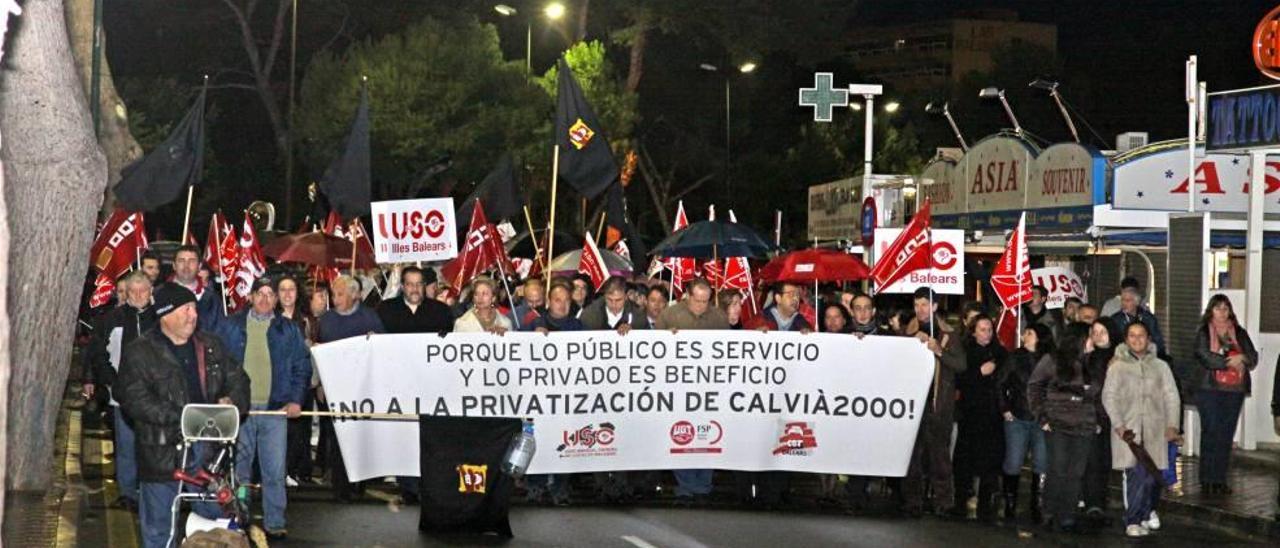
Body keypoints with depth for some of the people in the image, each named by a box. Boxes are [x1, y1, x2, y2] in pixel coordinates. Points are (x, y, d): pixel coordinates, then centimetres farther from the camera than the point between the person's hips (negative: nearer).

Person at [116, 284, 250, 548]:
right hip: (163, 453, -4)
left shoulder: (211, 346, 12)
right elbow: (134, 398, -15)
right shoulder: (139, 352, -4)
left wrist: (232, 401, -7)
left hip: (209, 446, 4)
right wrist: (179, 418, -23)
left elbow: (238, 378, 17)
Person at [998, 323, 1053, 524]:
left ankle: (1036, 508, 7)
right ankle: (1010, 507, 10)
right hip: (1017, 419, 1)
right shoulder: (1016, 357, 5)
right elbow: (1002, 384, 8)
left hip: (1042, 422, -1)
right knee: (1013, 464, 1)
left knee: (1041, 466, -2)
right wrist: (1005, 409, 1)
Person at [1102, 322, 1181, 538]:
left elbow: (1171, 396, 10)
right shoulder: (1117, 367, 9)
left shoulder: (1160, 366, 15)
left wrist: (1172, 425, -2)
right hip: (1128, 429, -2)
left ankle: (1148, 510, 27)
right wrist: (1118, 424, -10)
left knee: (1153, 475, 1)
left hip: (1155, 430, 2)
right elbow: (1108, 396, 2)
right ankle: (1133, 522, -8)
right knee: (1136, 474, -12)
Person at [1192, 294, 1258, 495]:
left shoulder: (1239, 333, 15)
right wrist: (1231, 362, -9)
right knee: (1211, 433, -6)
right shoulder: (1203, 332, 3)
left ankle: (1220, 480, 7)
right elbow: (1205, 357, -11)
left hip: (1235, 390, 4)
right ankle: (1207, 480, -3)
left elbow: (1253, 357, 8)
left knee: (1226, 435, 3)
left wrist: (1241, 358, -13)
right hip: (1210, 389, -4)